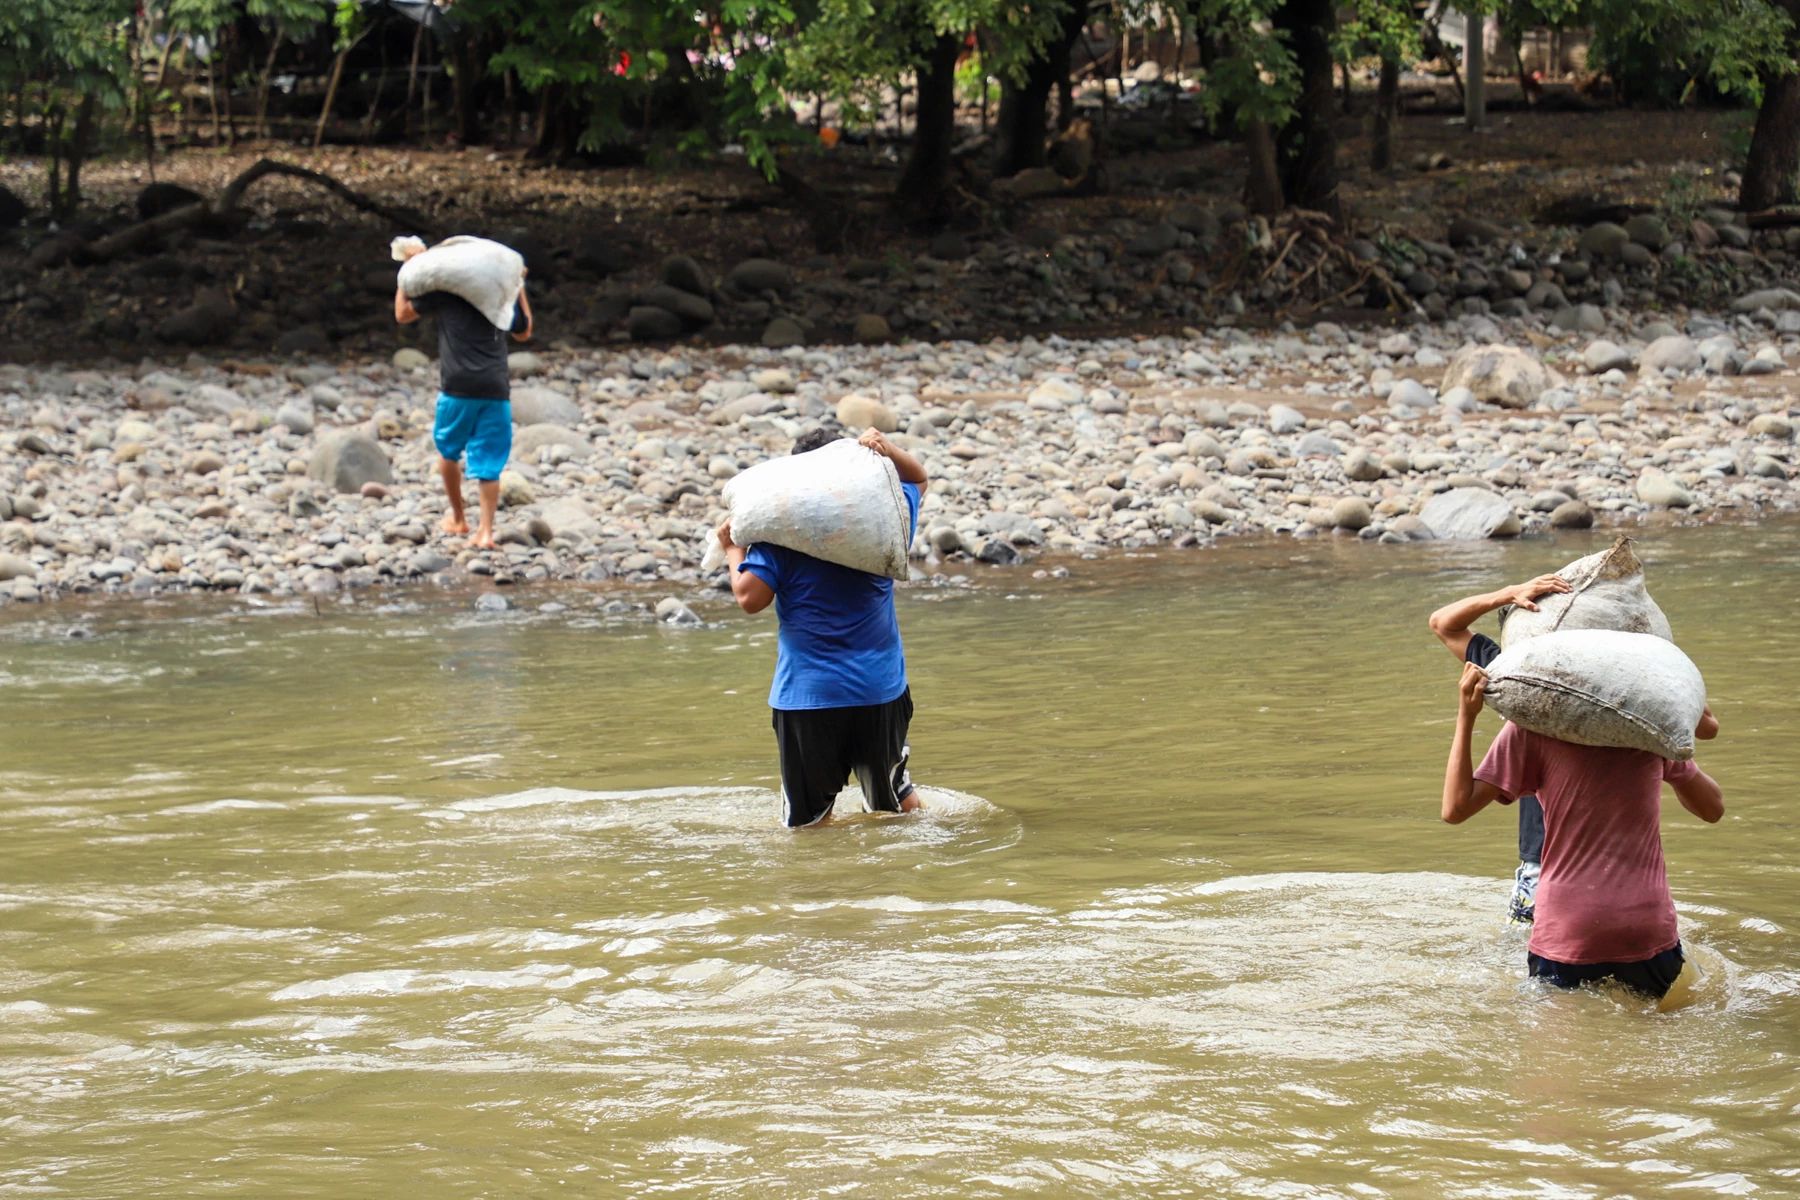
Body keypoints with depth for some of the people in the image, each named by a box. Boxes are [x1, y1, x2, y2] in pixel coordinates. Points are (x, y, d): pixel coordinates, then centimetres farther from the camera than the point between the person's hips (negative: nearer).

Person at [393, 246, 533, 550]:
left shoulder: (442, 292, 5)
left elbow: (402, 314, 16)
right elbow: (523, 333, 30)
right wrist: (519, 288, 34)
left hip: (458, 388, -2)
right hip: (496, 389, 2)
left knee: (448, 451, 21)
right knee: (488, 463, 3)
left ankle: (458, 519, 27)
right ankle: (485, 530, -8)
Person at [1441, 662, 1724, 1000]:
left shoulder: (1531, 724, 0)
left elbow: (1456, 808, -3)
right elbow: (1712, 808, 22)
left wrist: (1465, 717, 4)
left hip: (1566, 934, -2)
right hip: (1650, 930, 2)